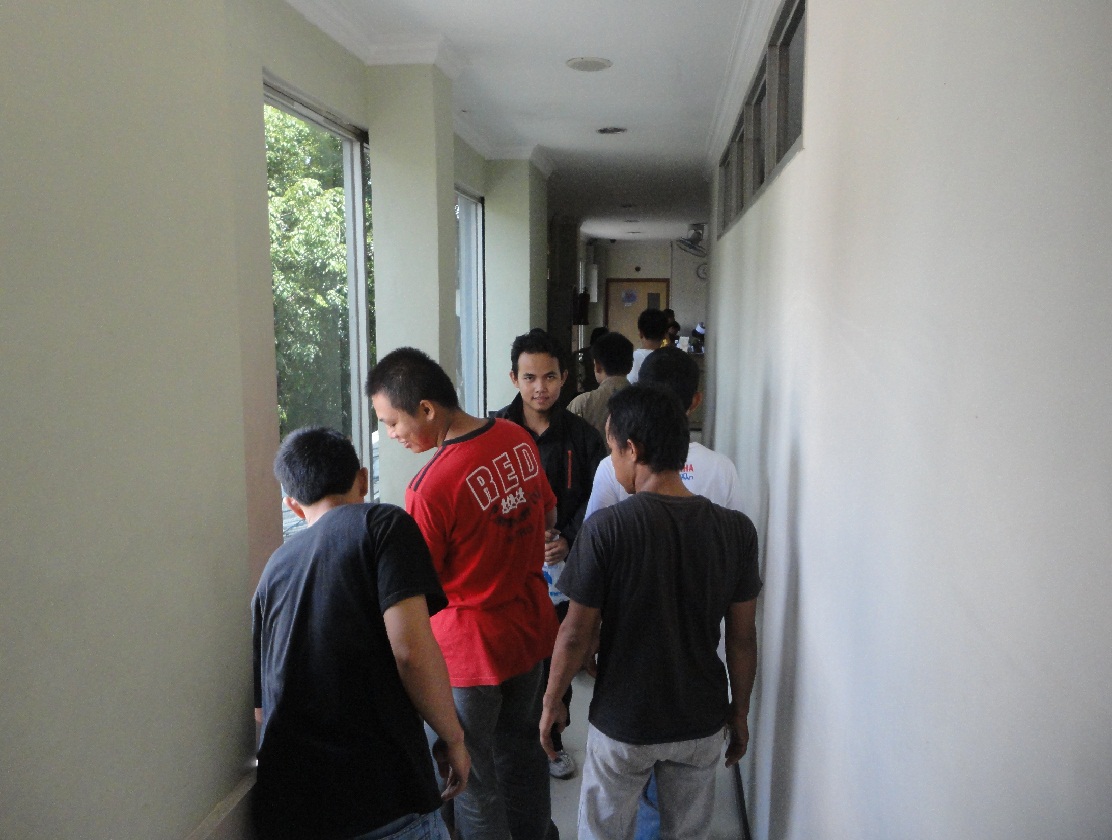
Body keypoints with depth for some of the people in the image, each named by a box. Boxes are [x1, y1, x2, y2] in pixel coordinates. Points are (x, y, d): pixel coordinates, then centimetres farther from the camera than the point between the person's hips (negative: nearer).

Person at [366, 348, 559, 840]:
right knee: (522, 752, 27)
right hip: (531, 628, 8)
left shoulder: (431, 486, -27)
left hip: (471, 647, -7)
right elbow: (548, 518, 9)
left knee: (474, 780, 13)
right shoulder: (517, 438, -6)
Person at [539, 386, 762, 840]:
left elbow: (576, 635, -15)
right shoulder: (736, 529, -12)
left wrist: (551, 701, 1)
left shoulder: (606, 528, -22)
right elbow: (742, 637, -4)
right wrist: (739, 712, 11)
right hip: (701, 721, 3)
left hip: (623, 722, -3)